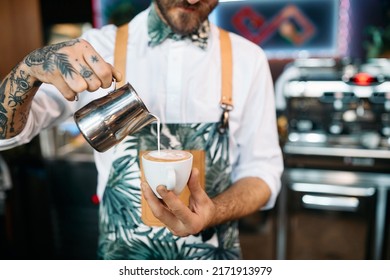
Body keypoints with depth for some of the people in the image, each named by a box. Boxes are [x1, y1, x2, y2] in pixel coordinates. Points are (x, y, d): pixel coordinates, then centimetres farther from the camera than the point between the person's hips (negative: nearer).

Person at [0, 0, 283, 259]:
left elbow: (262, 169, -6)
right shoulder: (100, 47, -10)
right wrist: (34, 67, -30)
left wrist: (213, 213, -26)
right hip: (122, 251, 0)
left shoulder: (248, 57, -9)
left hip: (213, 252, 1)